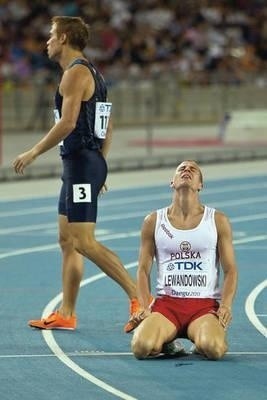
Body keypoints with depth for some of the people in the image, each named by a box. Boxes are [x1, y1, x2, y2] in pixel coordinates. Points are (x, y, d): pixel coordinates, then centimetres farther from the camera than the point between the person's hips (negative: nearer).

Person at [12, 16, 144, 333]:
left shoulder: (76, 72, -12)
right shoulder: (91, 73, 19)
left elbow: (67, 123, -22)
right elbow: (107, 128, 22)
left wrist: (34, 152, -15)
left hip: (81, 164, -10)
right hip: (84, 164, 10)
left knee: (84, 242, -13)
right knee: (67, 240, 13)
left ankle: (139, 298, -18)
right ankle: (66, 314, 17)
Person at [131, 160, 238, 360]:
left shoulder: (218, 221, 6)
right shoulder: (154, 221, 8)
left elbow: (230, 270, 6)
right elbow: (144, 269, 10)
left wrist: (226, 306, -10)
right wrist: (144, 307, -5)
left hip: (206, 304, -1)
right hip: (166, 302, 1)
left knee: (213, 349, -32)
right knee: (142, 347, -29)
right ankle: (165, 343, 7)